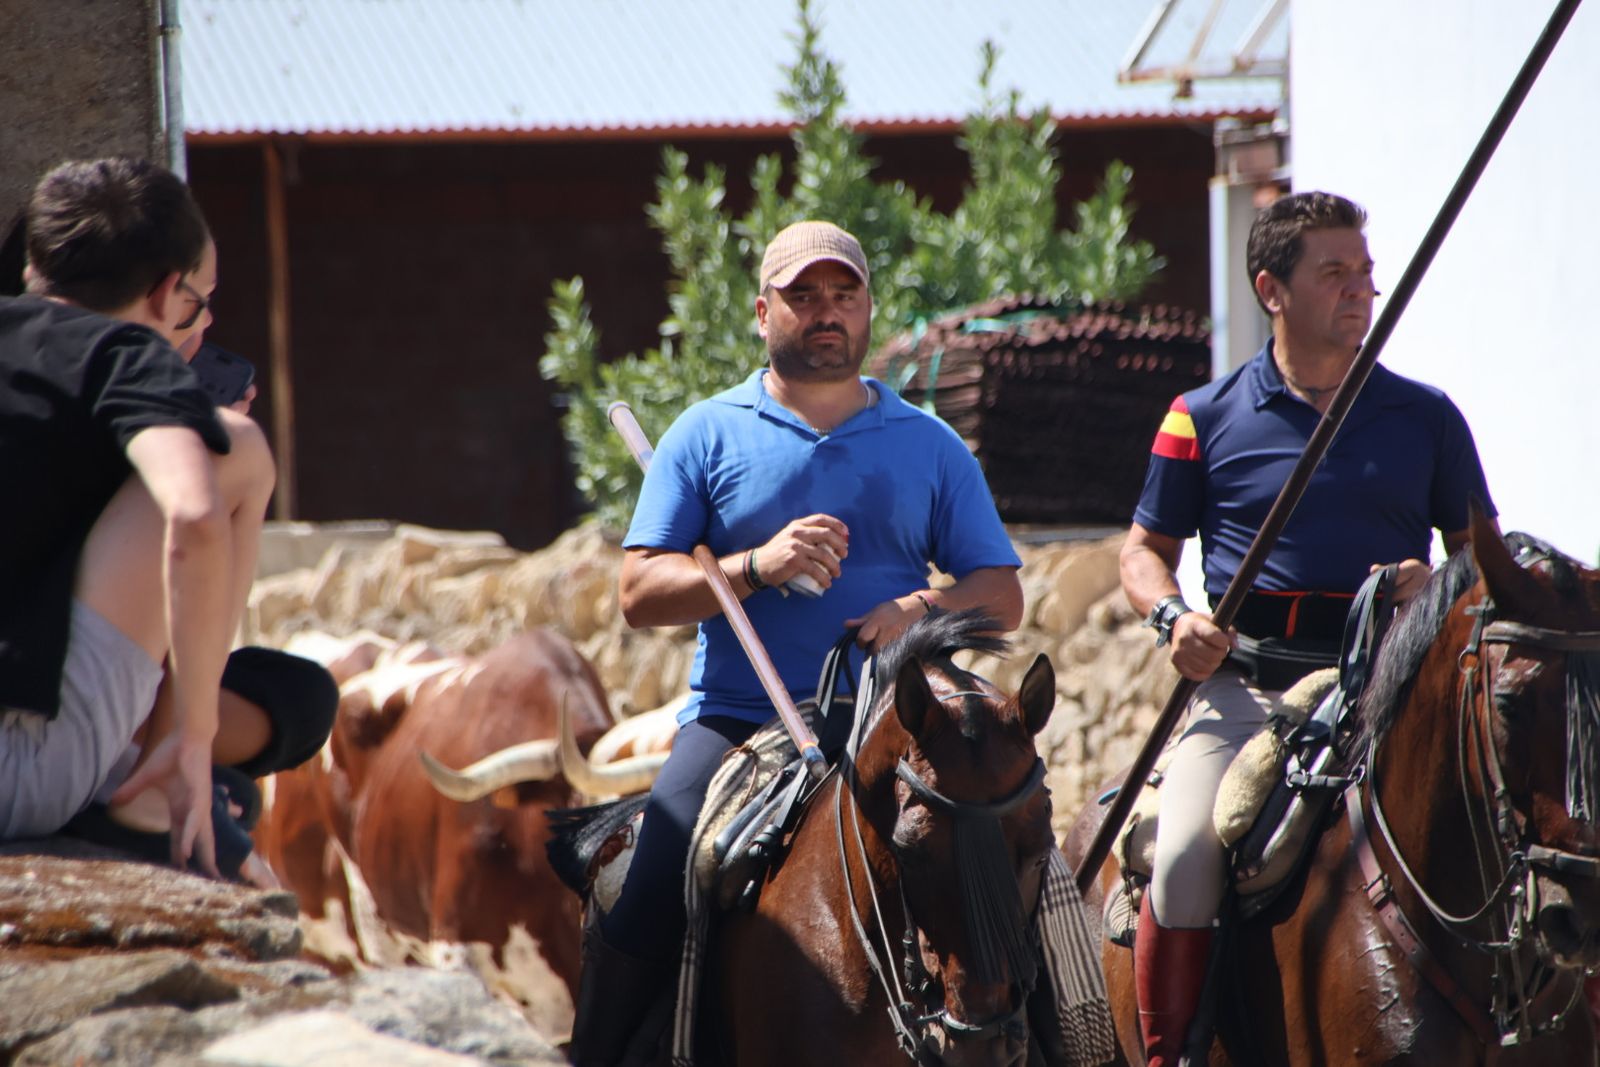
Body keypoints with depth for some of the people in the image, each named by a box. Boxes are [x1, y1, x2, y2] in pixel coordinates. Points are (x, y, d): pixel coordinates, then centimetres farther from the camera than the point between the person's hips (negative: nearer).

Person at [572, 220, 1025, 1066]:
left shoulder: (930, 447, 14)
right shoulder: (708, 435, 9)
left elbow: (1001, 597, 11)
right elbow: (640, 591, 2)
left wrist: (926, 607, -12)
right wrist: (756, 567, -14)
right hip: (737, 721, -1)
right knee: (642, 916, -17)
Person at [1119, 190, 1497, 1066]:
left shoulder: (1425, 418, 12)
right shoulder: (1206, 418, 9)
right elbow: (1145, 548, 16)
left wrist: (1440, 586, -4)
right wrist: (1173, 618, -4)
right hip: (1246, 686, -1)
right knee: (1186, 855, -24)